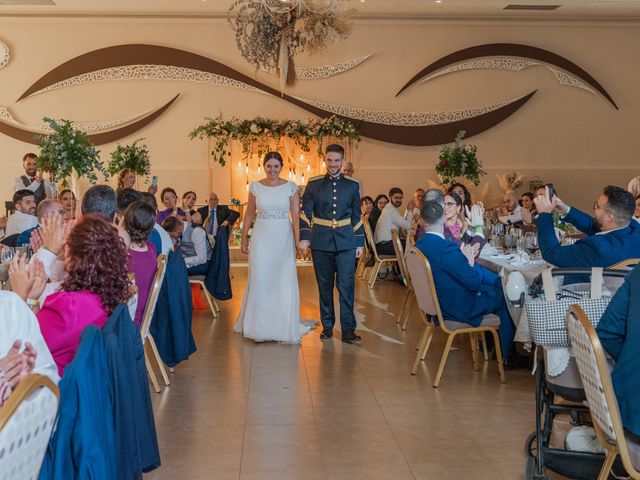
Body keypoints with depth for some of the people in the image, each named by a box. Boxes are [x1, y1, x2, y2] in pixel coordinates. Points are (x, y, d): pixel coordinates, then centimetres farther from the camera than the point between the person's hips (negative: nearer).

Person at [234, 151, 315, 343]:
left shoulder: (290, 187, -1)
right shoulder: (255, 187, 2)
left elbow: (296, 217, -3)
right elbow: (249, 214, 9)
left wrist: (298, 242, -11)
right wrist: (244, 239, 7)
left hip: (283, 238, 0)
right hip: (261, 237, 1)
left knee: (284, 281, 4)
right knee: (260, 280, 4)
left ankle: (284, 325, 19)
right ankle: (259, 325, 18)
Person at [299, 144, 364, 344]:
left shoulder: (352, 186, 8)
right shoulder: (313, 184, 4)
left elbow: (357, 217, 10)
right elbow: (305, 213, 2)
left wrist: (360, 242, 7)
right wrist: (304, 237, -9)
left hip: (346, 242, 0)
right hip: (321, 242, 0)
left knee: (346, 285, -5)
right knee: (324, 286, 8)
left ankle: (348, 329, -2)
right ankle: (327, 326, 18)